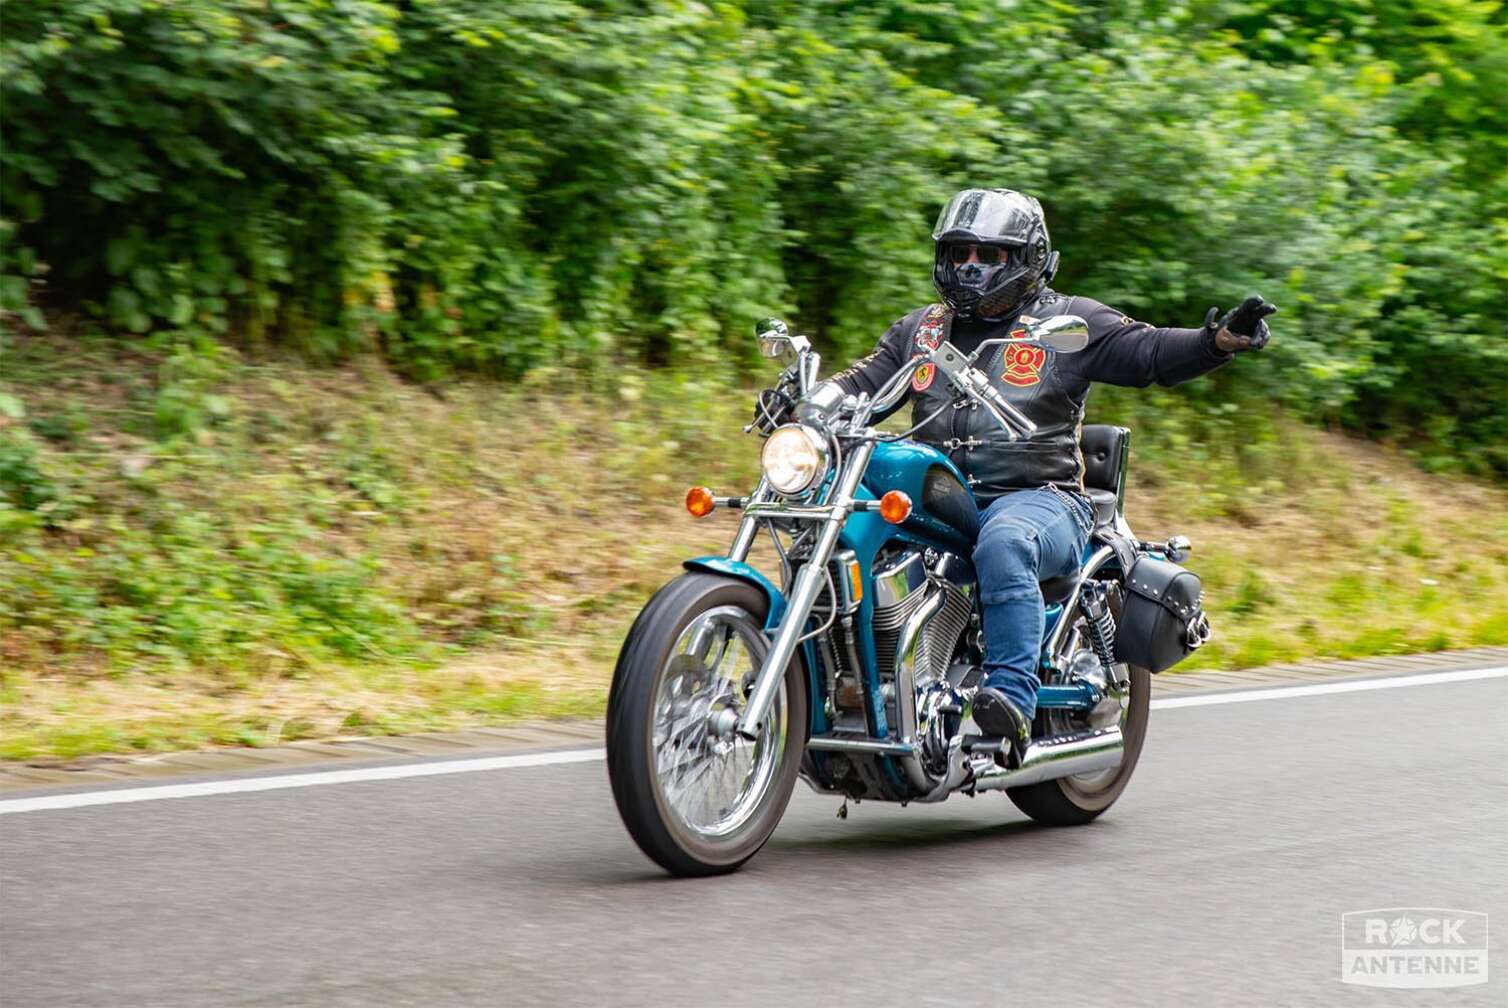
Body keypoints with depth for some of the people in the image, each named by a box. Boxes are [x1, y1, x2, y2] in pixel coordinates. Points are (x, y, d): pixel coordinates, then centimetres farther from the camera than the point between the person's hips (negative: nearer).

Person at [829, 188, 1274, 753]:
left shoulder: (1068, 322, 7)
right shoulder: (921, 330, 22)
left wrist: (1221, 340, -22)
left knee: (1003, 545, -39)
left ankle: (1014, 692, -44)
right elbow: (862, 386, 20)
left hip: (1036, 498, -5)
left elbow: (1151, 353, -3)